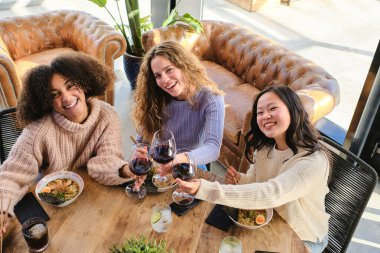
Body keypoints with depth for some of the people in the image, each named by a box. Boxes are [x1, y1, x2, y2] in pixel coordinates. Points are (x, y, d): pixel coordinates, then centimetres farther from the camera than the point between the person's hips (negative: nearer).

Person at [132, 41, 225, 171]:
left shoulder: (211, 100, -12)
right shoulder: (156, 101, -2)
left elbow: (213, 147, -26)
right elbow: (142, 141, 3)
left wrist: (182, 159, -46)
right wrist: (139, 154, -22)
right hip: (159, 170, 3)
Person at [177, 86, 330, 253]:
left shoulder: (314, 161, -33)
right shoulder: (264, 147, -10)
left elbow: (272, 195, -44)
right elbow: (255, 178, 4)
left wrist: (205, 189, -51)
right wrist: (240, 179, -21)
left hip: (303, 239, -5)